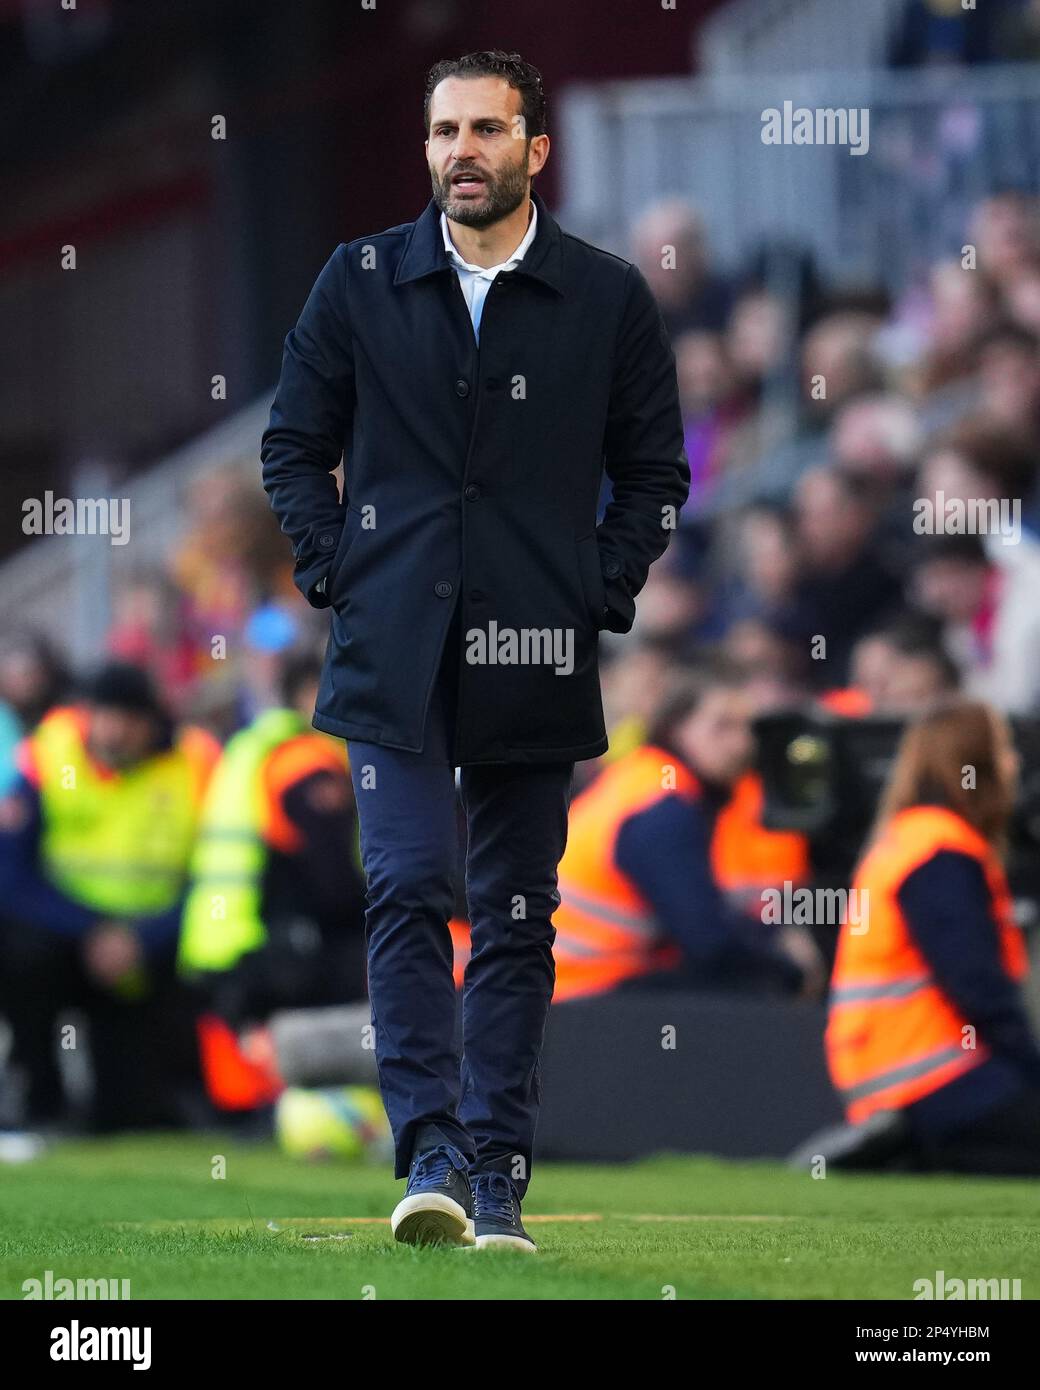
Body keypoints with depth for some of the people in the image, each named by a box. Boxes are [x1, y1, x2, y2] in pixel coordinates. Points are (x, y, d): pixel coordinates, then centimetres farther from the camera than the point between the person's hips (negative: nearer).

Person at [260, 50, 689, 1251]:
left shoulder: (607, 298, 4)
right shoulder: (360, 282, 5)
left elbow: (653, 471, 11)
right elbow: (294, 444, 12)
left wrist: (602, 597, 1)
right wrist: (337, 573, 1)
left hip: (535, 659, 1)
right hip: (395, 655, 0)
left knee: (517, 921, 5)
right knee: (407, 892, -13)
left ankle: (498, 1178, 11)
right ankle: (431, 1156, -14)